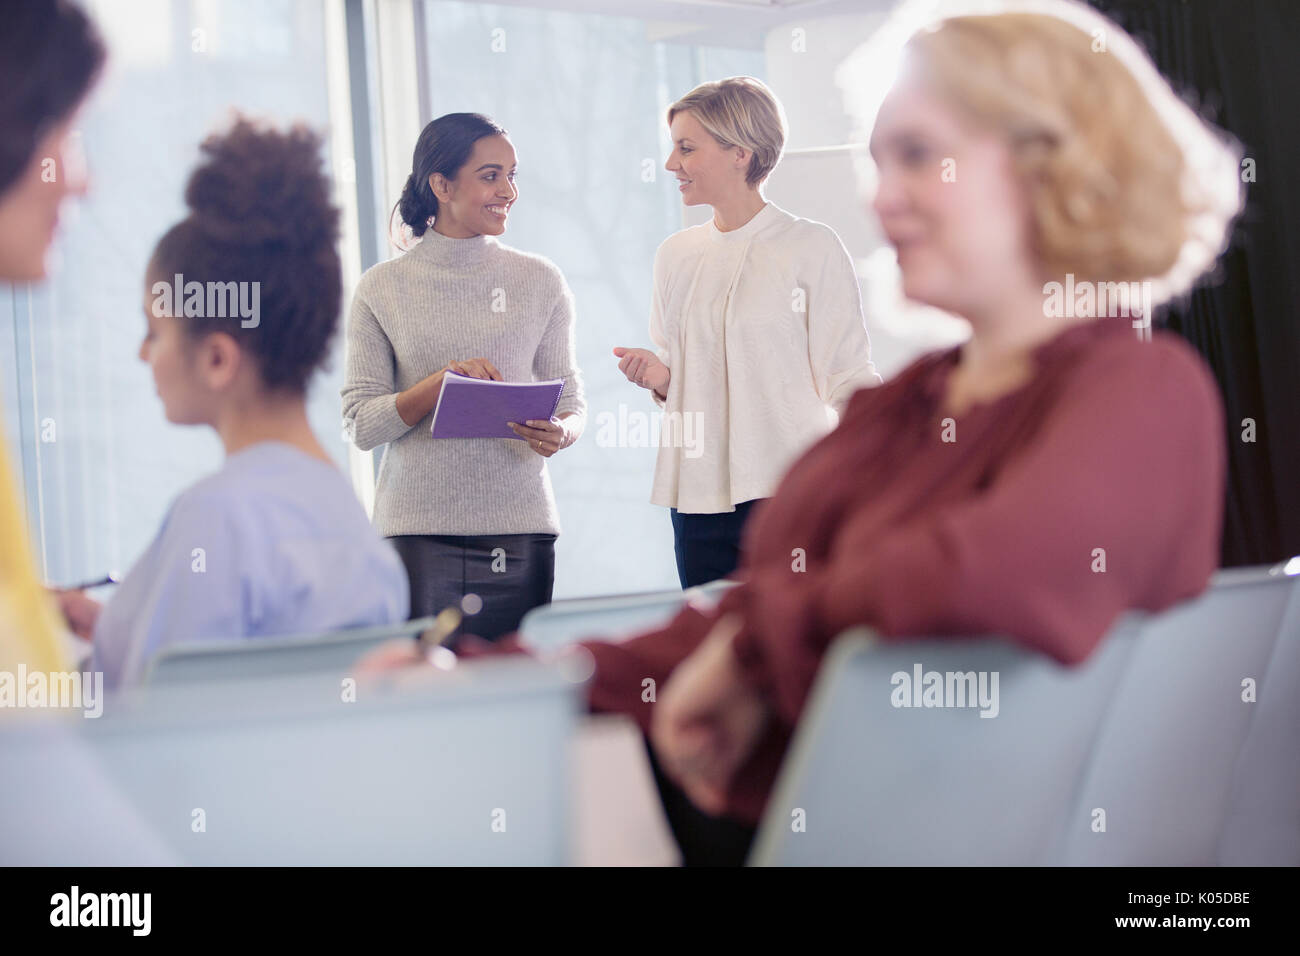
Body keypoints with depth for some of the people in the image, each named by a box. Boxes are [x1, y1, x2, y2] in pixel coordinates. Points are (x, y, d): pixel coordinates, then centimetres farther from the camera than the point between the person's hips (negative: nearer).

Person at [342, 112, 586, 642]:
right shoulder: (382, 289, 4)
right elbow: (362, 423, 0)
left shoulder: (541, 281, 9)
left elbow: (571, 398, 10)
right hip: (418, 528, -1)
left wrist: (560, 432, -13)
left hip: (520, 526, 2)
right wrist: (441, 383, -15)